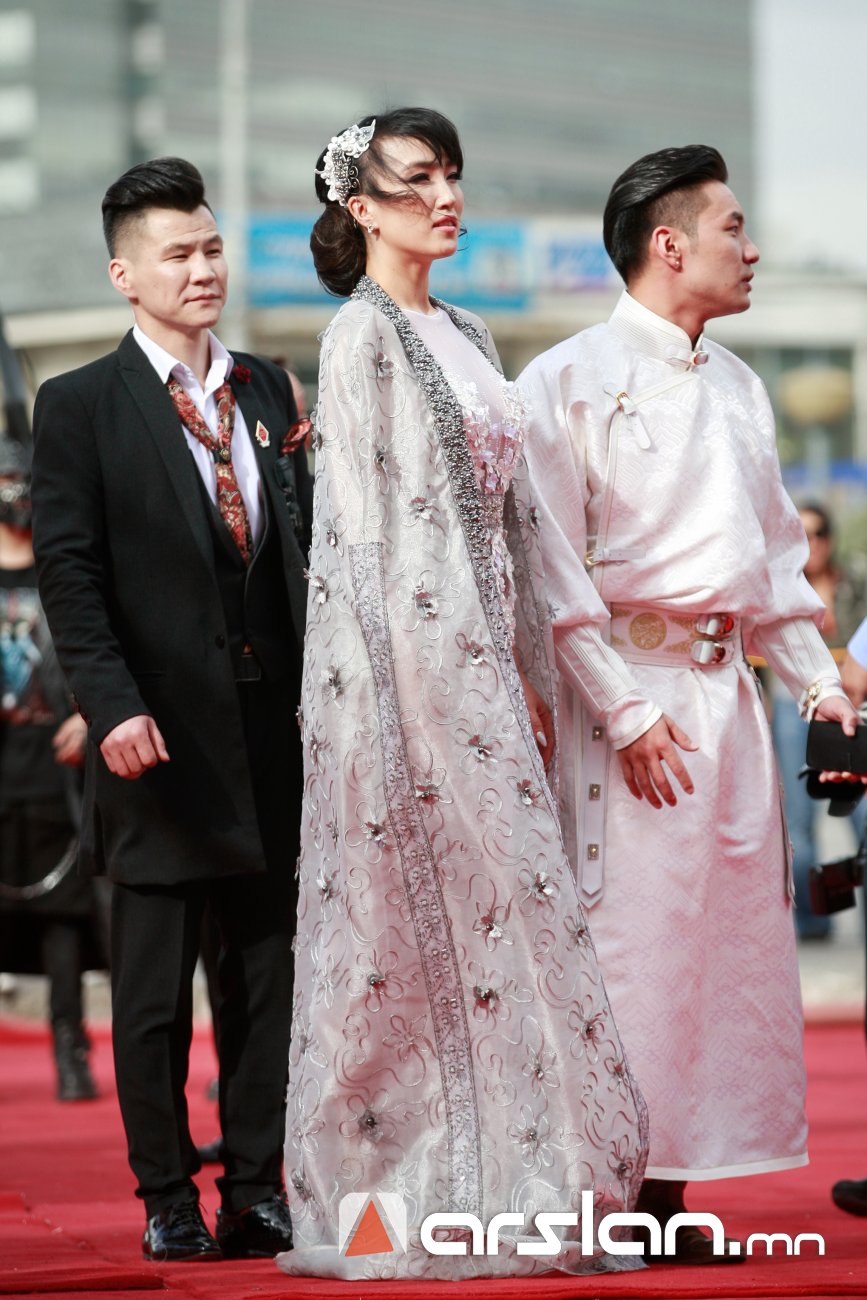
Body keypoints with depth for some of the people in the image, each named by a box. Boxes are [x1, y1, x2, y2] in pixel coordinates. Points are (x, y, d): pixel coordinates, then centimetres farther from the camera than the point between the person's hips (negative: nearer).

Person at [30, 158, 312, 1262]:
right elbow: (70, 576, -8)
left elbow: (302, 542, 15)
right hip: (161, 734, -4)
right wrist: (114, 707, -18)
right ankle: (166, 1200, 11)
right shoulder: (81, 407, -3)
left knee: (267, 972, 8)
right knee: (153, 984, 3)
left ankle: (257, 1191, 14)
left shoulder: (267, 389, 12)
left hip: (270, 727, 5)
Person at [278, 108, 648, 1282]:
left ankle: (502, 1184, 9)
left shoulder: (462, 337, 18)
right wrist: (396, 691, -16)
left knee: (488, 905, 6)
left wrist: (533, 675, 13)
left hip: (481, 648, 8)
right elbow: (360, 524, -11)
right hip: (413, 655, -8)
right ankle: (420, 1195, -2)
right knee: (446, 907, -7)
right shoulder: (361, 337, -7)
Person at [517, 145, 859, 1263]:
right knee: (635, 933, -8)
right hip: (634, 690, -7)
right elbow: (555, 569, -10)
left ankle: (671, 1185, 12)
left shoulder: (736, 387, 17)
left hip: (729, 691, 7)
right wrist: (625, 710, -16)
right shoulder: (571, 381, -5)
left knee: (736, 937, 5)